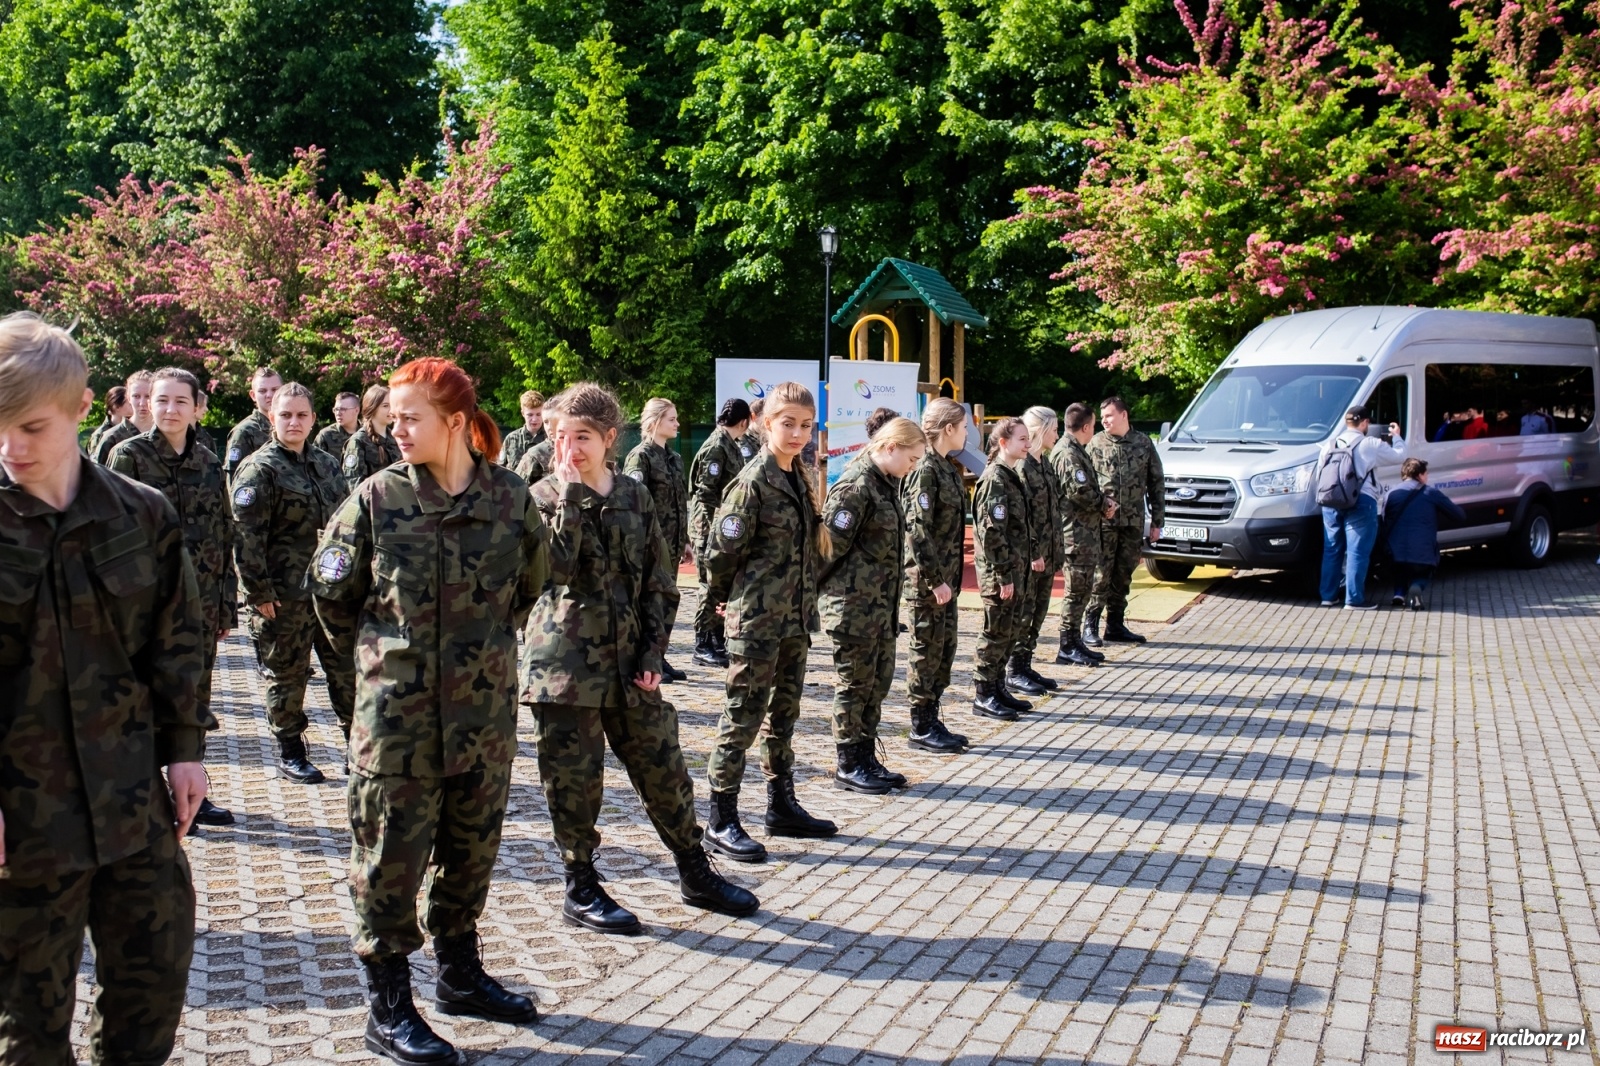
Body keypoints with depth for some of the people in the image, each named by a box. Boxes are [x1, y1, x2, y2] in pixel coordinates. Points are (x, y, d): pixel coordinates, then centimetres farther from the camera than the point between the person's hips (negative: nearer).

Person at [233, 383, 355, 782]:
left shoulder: (326, 465, 12)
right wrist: (259, 592, -16)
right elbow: (246, 536, -13)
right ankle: (290, 754, 18)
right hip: (284, 595, -6)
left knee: (347, 669, 8)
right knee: (287, 675, 5)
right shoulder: (259, 469, -8)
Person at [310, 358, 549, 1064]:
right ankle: (387, 1007, 16)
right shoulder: (377, 497, -7)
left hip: (485, 709, 3)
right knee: (390, 859, 4)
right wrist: (372, 656, 9)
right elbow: (330, 589, 5)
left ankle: (460, 974, 36)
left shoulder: (510, 497, -2)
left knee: (472, 850, 16)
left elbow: (531, 581, 14)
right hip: (397, 714, -3)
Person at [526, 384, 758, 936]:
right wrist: (570, 490, -18)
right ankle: (580, 889, 18)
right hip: (565, 662, -3)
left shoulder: (636, 498, 7)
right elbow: (558, 564, -19)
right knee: (574, 780, 3)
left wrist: (653, 653, -1)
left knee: (664, 770, 9)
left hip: (628, 663, 3)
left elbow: (660, 583, 8)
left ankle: (695, 874, 24)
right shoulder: (545, 497, -1)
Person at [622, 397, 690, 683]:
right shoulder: (640, 456, -9)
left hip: (671, 543, 8)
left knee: (668, 598, 9)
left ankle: (658, 657, 17)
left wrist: (684, 540, 19)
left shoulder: (674, 458, 16)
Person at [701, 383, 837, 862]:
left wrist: (804, 601, 13)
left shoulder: (803, 480, 10)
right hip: (756, 619, -8)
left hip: (795, 615, 8)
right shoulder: (753, 482, -15)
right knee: (744, 715, -3)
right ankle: (722, 821, 4)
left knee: (785, 712, 16)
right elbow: (721, 550, -12)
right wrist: (726, 596, 2)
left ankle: (782, 806, 27)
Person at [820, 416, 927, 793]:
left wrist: (892, 605, 18)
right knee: (854, 683, 1)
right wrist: (816, 592, -11)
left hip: (882, 603, 9)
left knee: (879, 681, 14)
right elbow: (832, 545, -17)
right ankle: (847, 766, 13)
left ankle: (866, 758, 24)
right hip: (853, 604, -9)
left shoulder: (887, 484, 12)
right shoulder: (855, 487, -18)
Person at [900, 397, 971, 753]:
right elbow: (917, 530, -21)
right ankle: (921, 728, 9)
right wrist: (935, 579, -21)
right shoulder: (925, 470, -17)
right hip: (927, 578, -9)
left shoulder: (948, 468, 12)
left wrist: (951, 576, 15)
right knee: (927, 650, 0)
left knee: (945, 648, 14)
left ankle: (932, 720, 23)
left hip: (946, 575, 9)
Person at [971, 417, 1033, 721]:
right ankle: (983, 695, 6)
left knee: (1011, 630, 14)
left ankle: (998, 687, 23)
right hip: (999, 570, -9)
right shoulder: (994, 479, -16)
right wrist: (1003, 576, -20)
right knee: (996, 632, -2)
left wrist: (1023, 564, 17)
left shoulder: (1012, 476, 14)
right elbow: (992, 531, -20)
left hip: (1015, 567, 9)